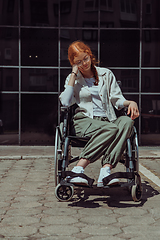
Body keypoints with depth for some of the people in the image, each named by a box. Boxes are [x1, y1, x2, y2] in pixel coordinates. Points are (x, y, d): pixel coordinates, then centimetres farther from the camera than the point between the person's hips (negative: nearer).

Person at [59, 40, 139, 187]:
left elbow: (117, 99, 16)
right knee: (111, 129, -36)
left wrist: (130, 102, -7)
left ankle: (105, 171, -43)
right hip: (84, 121, -3)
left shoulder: (106, 74, 19)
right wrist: (74, 74, -1)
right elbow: (65, 102, -5)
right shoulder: (73, 79, 14)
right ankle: (78, 170, -40)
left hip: (107, 120, 3)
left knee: (127, 121, -32)